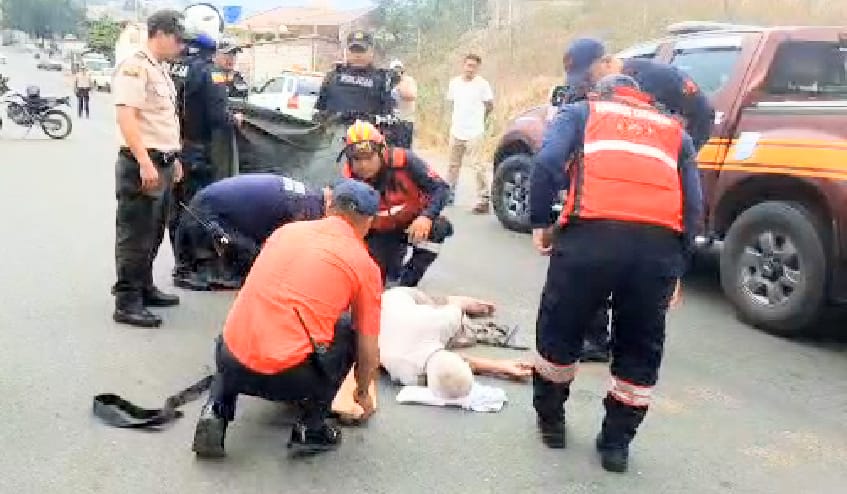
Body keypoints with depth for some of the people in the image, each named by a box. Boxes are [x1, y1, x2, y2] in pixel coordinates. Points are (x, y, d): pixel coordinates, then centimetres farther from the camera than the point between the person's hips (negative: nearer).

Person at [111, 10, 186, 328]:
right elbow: (126, 117, -22)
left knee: (153, 234, 17)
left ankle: (144, 289, 28)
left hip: (163, 163, 9)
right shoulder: (135, 67, -12)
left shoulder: (161, 69, 17)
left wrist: (173, 159, 23)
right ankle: (127, 302, 0)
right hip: (141, 164, -9)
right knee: (134, 236, -5)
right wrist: (145, 163, -28)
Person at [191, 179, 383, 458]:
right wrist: (363, 393, 29)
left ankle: (216, 412, 14)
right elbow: (368, 349, 9)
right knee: (348, 330, 22)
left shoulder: (286, 230, 14)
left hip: (230, 365, 4)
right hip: (290, 378, -4)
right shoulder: (364, 264, 3)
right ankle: (311, 428, 17)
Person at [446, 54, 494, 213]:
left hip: (474, 133, -5)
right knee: (453, 165, 17)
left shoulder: (482, 84, -8)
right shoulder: (454, 82, 5)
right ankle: (449, 194, 31)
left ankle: (484, 199, -8)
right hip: (456, 131, 5)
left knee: (478, 166, -11)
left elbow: (490, 106, 1)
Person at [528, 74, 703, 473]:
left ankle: (550, 421, 34)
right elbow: (694, 203, 19)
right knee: (639, 349, 20)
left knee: (559, 331, 19)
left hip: (593, 235, -2)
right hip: (660, 244, 2)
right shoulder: (674, 132, 31)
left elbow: (547, 163, 4)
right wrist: (677, 267, 23)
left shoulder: (581, 112, 24)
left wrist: (540, 222, 11)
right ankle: (616, 442, 26)